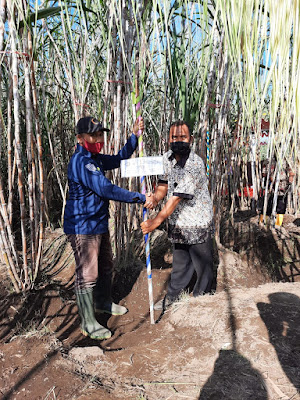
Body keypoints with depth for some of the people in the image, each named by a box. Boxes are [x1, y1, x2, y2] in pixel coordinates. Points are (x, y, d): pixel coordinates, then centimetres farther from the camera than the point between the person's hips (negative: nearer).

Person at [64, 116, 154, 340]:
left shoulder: (95, 158, 9)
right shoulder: (81, 162, -23)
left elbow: (119, 159, 18)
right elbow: (107, 190, -29)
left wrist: (135, 136, 6)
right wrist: (141, 198, -26)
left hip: (99, 224, 10)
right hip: (83, 227, -10)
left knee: (106, 266, 23)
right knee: (87, 275, -2)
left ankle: (103, 303, 44)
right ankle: (88, 324, 12)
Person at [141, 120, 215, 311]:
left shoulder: (195, 164, -24)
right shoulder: (167, 158, 1)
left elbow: (178, 197, -28)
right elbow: (163, 182, 4)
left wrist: (157, 221, -31)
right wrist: (155, 198, -19)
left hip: (198, 225, -6)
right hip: (178, 224, 6)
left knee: (203, 266, 9)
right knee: (179, 265, 20)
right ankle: (172, 298, 36)